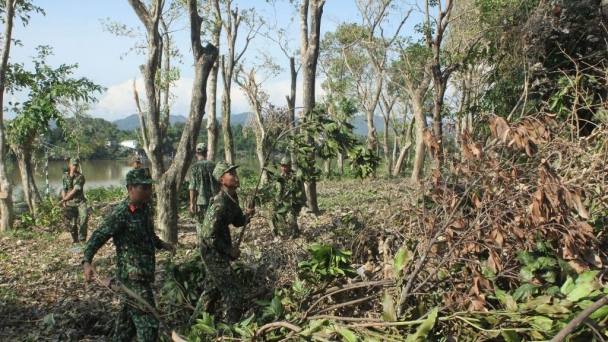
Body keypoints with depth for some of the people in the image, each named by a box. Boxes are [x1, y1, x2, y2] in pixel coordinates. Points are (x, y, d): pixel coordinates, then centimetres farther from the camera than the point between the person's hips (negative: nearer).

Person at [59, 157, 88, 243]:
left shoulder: (80, 177, -4)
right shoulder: (64, 175, 7)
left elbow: (75, 190, -10)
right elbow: (63, 189, 3)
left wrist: (64, 199, -10)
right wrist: (64, 202, -8)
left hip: (79, 201, -2)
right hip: (68, 202, 2)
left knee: (84, 216, -23)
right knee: (71, 222, 0)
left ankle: (82, 237, -15)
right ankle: (75, 239, 17)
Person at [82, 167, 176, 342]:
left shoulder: (145, 209, 6)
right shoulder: (122, 213, -18)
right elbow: (98, 236, -20)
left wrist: (162, 244, 8)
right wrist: (87, 261, -32)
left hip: (144, 274, 8)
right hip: (132, 276, -8)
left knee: (128, 318, 21)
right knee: (147, 321, -4)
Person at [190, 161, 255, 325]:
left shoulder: (232, 198, 0)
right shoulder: (219, 204, -27)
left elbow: (237, 221, 12)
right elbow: (209, 236, -27)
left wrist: (247, 215, -9)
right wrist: (230, 250, -17)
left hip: (219, 250, 10)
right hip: (213, 251, -10)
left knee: (212, 288, 24)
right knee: (235, 291, -3)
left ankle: (196, 322, 41)